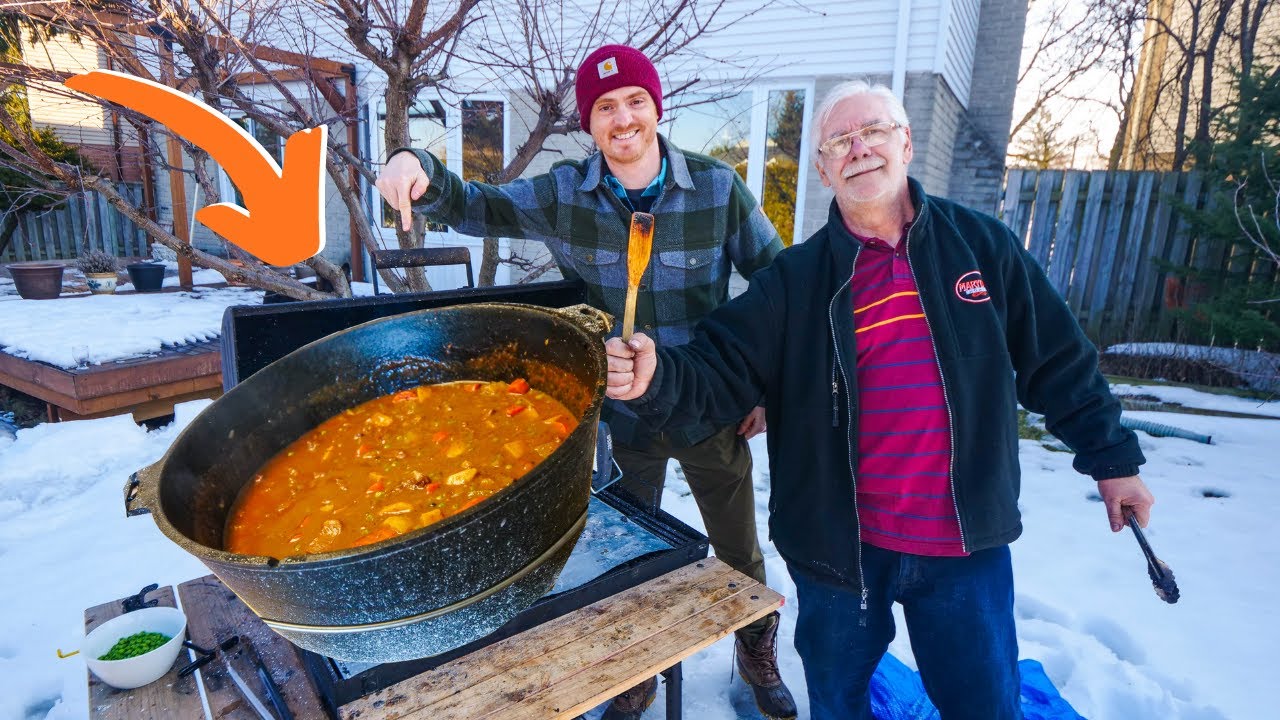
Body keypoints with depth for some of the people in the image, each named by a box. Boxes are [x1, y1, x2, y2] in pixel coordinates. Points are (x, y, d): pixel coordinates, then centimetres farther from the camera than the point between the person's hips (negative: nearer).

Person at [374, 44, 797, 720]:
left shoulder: (716, 187, -12)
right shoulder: (563, 194, -7)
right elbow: (471, 206, -1)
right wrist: (418, 169, -23)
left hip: (711, 412, 0)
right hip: (620, 416, 1)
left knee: (740, 553, 18)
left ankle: (759, 660, 49)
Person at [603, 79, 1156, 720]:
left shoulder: (982, 245, 0)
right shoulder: (796, 279, -4)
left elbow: (1058, 362, 6)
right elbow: (720, 372, -12)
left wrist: (1111, 457, 9)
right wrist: (657, 380, -31)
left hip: (967, 545, 1)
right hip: (840, 547, 0)